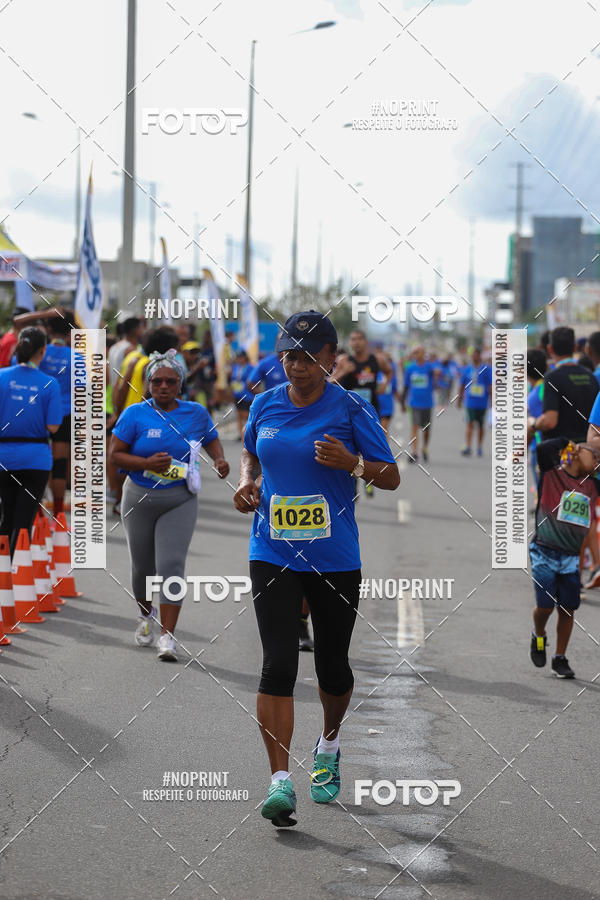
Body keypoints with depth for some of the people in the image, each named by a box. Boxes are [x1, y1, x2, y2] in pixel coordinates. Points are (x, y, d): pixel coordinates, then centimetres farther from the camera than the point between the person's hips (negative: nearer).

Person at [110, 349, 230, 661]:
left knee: (171, 565, -14)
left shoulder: (196, 413, 0)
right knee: (143, 566, 14)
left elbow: (212, 441, 18)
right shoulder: (135, 414, -6)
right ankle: (145, 615, 43)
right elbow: (116, 454, -6)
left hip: (180, 502, -1)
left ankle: (167, 636, -13)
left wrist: (219, 460, -3)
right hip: (140, 499, 1)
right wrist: (147, 463, -22)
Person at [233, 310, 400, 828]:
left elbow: (392, 478, -2)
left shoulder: (351, 409, -5)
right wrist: (247, 482, 4)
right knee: (278, 664, -12)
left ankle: (329, 746, 42)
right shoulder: (265, 405, 5)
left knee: (333, 666, 11)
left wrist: (352, 463, -21)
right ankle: (280, 780, -13)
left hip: (335, 559, -1)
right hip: (273, 555, 1)